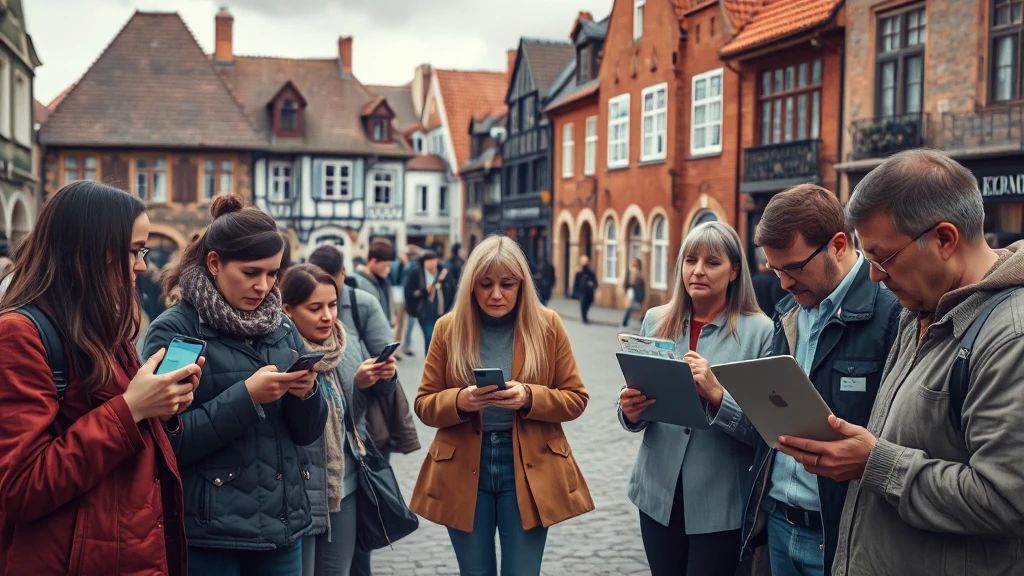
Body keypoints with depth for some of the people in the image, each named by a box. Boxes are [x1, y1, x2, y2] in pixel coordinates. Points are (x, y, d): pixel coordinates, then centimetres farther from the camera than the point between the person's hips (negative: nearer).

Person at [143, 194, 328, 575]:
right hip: (209, 533, -5)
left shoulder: (282, 327, 6)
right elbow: (168, 443, -14)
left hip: (282, 523, 5)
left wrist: (306, 393, -11)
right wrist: (246, 396, -21)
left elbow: (307, 433, 9)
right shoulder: (173, 331, -8)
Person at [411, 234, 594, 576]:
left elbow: (576, 399, 1)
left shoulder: (547, 325, -2)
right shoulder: (449, 327, 0)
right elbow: (424, 405, 1)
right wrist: (459, 401, -20)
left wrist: (529, 398, -18)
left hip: (529, 473, -1)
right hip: (463, 473, 1)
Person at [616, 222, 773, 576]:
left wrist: (717, 394, -26)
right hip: (659, 492, 4)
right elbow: (636, 404, 10)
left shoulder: (760, 331, -8)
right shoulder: (656, 321, 4)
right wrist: (631, 412, -12)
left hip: (721, 501, -4)